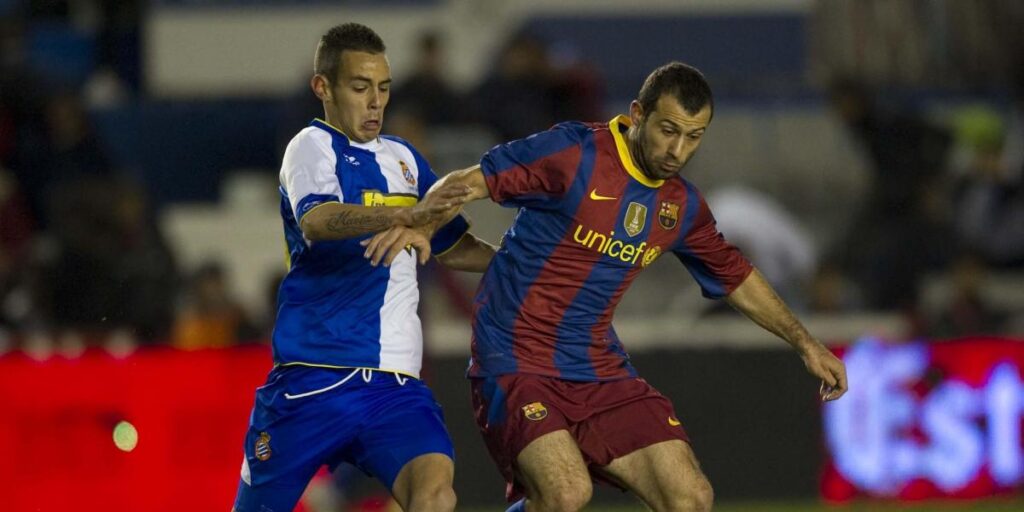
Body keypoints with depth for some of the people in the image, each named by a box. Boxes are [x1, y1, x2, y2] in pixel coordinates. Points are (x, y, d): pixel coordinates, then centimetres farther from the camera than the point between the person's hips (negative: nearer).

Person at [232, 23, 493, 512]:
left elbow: (451, 247, 33)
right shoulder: (314, 146, -4)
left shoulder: (402, 158, 16)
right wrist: (406, 216, -43)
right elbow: (316, 220, -27)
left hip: (394, 385, 4)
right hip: (314, 379, -4)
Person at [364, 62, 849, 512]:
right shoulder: (574, 153, -12)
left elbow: (736, 278, 24)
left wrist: (804, 342, 26)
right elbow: (470, 182, -13)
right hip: (516, 359, -7)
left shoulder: (682, 206, 8)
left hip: (600, 369, 7)